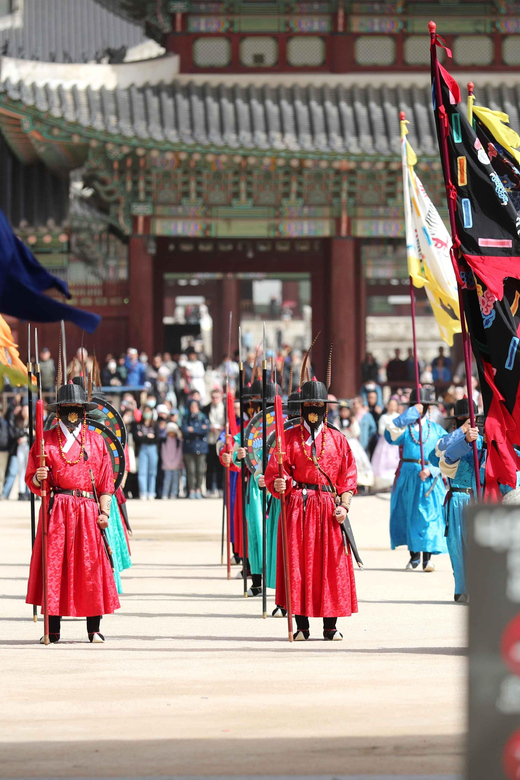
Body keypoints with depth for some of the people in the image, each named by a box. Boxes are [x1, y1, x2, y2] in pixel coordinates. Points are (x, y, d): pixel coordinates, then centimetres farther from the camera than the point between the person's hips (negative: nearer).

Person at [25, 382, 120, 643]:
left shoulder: (96, 441, 12)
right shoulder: (46, 440, 9)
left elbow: (106, 481, 11)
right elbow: (32, 479, 9)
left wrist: (104, 511, 0)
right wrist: (38, 478, -14)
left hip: (88, 511, 1)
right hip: (56, 510, -1)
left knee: (91, 565, -3)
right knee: (54, 564, -5)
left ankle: (94, 629, 4)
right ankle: (53, 629, -1)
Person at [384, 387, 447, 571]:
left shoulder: (436, 430, 9)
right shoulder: (405, 427, 6)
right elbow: (391, 432, -18)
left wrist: (431, 470, -13)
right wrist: (412, 413, -15)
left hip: (430, 478, -1)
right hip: (407, 478, 1)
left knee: (429, 514, -9)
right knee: (408, 514, 5)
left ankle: (427, 557, -7)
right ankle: (414, 555, 18)